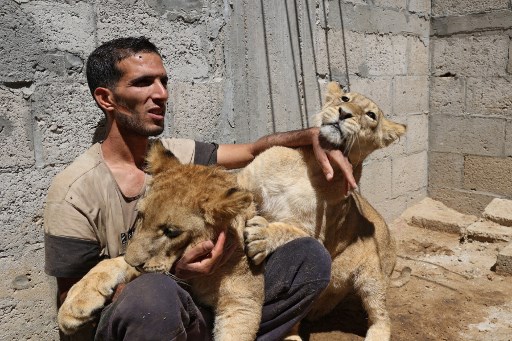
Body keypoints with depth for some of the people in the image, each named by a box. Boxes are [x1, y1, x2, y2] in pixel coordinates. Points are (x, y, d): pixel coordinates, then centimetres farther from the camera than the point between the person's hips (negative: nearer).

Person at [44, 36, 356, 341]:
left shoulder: (179, 155, 3)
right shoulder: (74, 193, -13)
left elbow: (254, 151, 11)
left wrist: (314, 136, -7)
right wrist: (168, 272, -25)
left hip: (197, 313, 5)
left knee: (310, 257, -9)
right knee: (154, 292, -41)